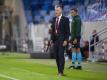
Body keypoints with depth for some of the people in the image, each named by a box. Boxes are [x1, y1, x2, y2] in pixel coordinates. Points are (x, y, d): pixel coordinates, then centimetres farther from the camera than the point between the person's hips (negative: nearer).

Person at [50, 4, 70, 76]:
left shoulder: (65, 19, -4)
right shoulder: (54, 19, 12)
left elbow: (68, 31, -6)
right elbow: (52, 30, 15)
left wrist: (66, 40, -13)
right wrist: (52, 39, 9)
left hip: (62, 40, -6)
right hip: (55, 40, 6)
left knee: (61, 55, -11)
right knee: (57, 56, 6)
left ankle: (61, 71, -10)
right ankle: (59, 70, 13)